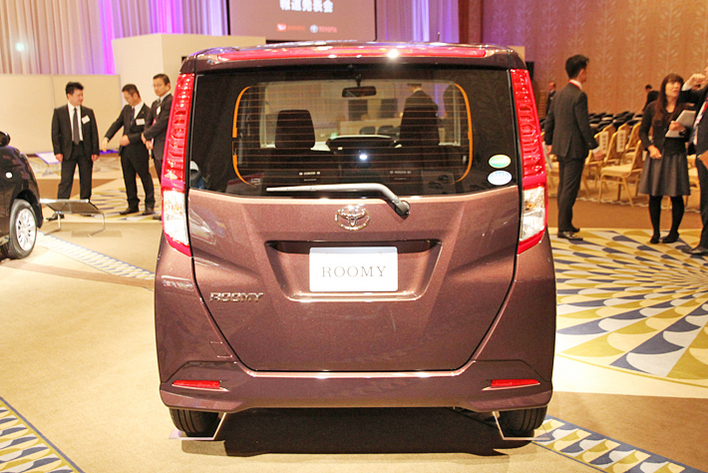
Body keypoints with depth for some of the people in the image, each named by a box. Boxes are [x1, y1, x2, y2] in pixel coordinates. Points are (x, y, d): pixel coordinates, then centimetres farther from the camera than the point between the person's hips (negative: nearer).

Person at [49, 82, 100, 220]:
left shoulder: (88, 112, 7)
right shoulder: (59, 112, 3)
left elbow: (94, 132, 7)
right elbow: (55, 133, 1)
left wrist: (95, 151, -1)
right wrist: (57, 151, -8)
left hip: (85, 149, 2)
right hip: (68, 150, -2)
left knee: (86, 180, 6)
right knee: (65, 180, -4)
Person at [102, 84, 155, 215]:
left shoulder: (147, 112, -12)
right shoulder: (126, 109, 11)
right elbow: (117, 124, 11)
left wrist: (130, 138, -22)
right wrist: (106, 138, -2)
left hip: (139, 151, -7)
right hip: (125, 150, 7)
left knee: (145, 178, 3)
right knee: (128, 179, 12)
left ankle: (149, 205, 13)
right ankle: (133, 205, 22)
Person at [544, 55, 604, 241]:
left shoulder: (559, 94, 11)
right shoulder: (579, 95, -15)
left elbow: (549, 121, 15)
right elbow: (584, 125, -18)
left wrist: (549, 143, 24)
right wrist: (595, 147, -13)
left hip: (560, 147, 9)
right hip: (574, 148, -9)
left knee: (563, 187, 15)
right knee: (570, 189, -5)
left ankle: (565, 224, 25)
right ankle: (564, 228, -2)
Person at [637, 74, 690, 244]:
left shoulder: (686, 109, 2)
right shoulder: (652, 108, 5)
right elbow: (642, 131, 9)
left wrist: (682, 129, -20)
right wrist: (650, 147, -6)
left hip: (676, 156, -1)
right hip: (656, 155, 1)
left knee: (676, 196, 3)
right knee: (654, 195, 2)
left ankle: (674, 231, 18)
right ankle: (655, 232, 14)